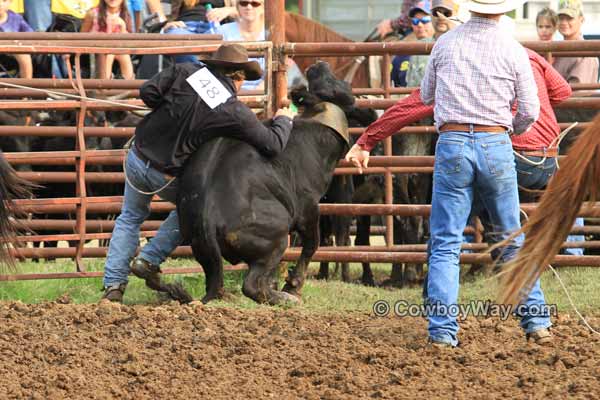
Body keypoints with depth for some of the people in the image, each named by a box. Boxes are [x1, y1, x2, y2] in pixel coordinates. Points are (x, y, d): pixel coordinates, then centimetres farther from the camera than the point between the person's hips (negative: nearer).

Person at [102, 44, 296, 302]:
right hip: (166, 177, -3)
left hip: (137, 157, 3)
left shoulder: (188, 71, -5)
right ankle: (149, 261, 18)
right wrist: (283, 120, 11)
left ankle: (113, 283, 16)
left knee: (130, 217, 24)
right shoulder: (236, 113, -12)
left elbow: (147, 92, -7)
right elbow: (273, 145, -9)